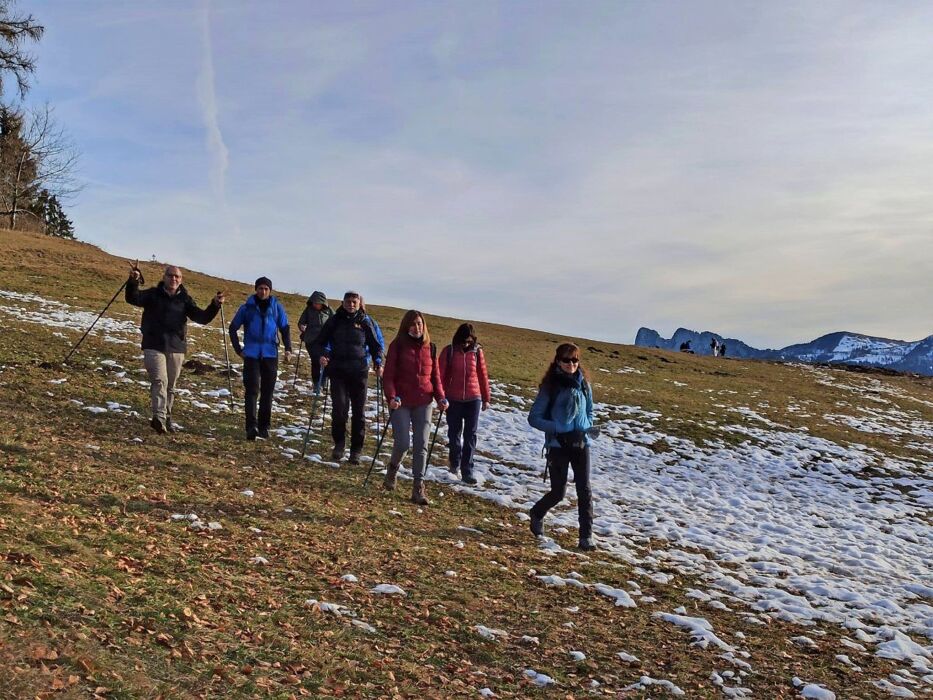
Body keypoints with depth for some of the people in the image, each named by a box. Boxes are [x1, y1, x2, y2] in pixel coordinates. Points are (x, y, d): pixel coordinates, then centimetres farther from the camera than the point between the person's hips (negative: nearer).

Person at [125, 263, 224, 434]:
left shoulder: (185, 299, 9)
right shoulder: (153, 294, 3)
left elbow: (202, 317, 1)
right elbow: (132, 298, -13)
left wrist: (215, 305, -16)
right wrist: (133, 282, -32)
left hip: (176, 349, 3)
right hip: (154, 347, -3)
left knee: (170, 386, 12)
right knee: (159, 381, -19)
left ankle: (167, 419, 25)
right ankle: (159, 417, -30)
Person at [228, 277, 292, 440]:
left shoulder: (277, 307, 4)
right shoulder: (247, 307, 2)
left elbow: (285, 328, 8)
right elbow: (233, 328, 10)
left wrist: (288, 349, -5)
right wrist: (238, 350, 4)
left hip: (270, 354, 1)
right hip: (251, 354, -1)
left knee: (267, 392, 6)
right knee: (252, 390, -9)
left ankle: (264, 427, 16)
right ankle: (252, 427, -14)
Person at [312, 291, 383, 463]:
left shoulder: (365, 322, 6)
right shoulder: (334, 320, 6)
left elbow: (376, 345, 13)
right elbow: (319, 342, 10)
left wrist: (378, 363, -4)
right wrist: (322, 355, -11)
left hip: (359, 372, 1)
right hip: (338, 371, -1)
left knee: (359, 412, 4)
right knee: (339, 407, -14)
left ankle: (356, 450, 15)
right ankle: (339, 444, 8)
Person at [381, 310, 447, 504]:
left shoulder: (430, 348, 8)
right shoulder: (397, 346, -2)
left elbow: (435, 375, 12)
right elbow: (388, 375, -4)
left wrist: (440, 397, -1)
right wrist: (391, 397, -18)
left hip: (423, 403, 3)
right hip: (401, 403, -3)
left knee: (422, 445, -2)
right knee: (403, 443, -8)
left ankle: (418, 487, 3)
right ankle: (392, 470, 25)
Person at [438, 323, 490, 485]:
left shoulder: (477, 351, -1)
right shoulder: (449, 351, -5)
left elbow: (483, 375, 5)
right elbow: (441, 374, -4)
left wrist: (486, 398, 8)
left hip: (473, 398, 0)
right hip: (453, 399, 0)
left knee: (470, 435, 0)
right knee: (454, 433, 13)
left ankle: (467, 471, 3)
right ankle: (455, 462, 34)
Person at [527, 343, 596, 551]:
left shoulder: (583, 385, 4)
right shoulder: (550, 387, -8)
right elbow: (534, 418, -6)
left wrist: (584, 430, -1)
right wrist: (558, 430, -16)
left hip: (581, 444, 3)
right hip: (558, 446, -3)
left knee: (584, 490, -3)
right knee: (558, 492, 4)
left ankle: (586, 536, 4)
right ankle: (537, 514, 34)